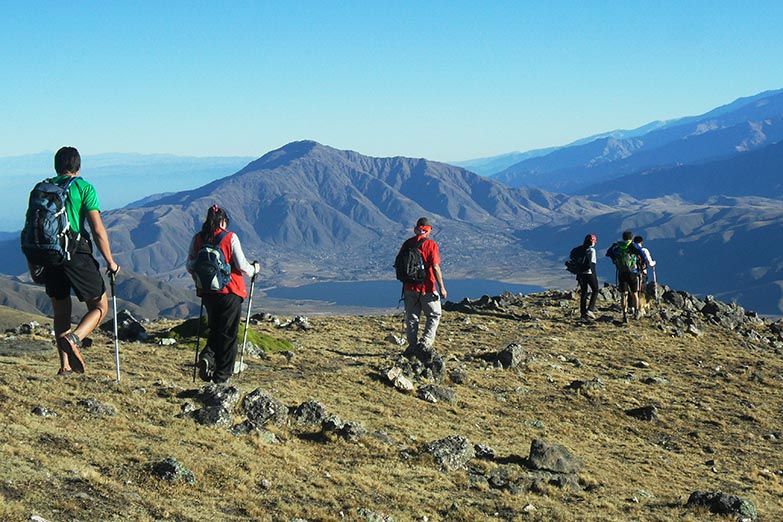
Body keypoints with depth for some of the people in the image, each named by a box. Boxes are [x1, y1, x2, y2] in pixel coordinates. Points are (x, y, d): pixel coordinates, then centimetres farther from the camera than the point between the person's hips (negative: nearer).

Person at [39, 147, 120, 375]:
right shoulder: (84, 187, -1)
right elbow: (98, 229, -8)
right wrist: (110, 261, 0)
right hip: (77, 254, -4)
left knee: (60, 312, 16)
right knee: (100, 306, 7)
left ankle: (65, 365, 11)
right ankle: (73, 338, -19)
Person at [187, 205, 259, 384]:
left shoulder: (198, 239, 1)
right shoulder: (230, 238, -10)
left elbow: (190, 266, 5)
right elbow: (242, 266, -12)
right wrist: (254, 269, 9)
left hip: (207, 292, 4)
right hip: (229, 292, -4)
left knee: (215, 329, 22)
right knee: (228, 334, 8)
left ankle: (207, 356, -5)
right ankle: (222, 375, 10)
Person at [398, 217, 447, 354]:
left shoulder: (407, 243, 4)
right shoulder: (431, 244, -10)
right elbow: (435, 267, -15)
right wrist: (442, 287, -11)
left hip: (410, 287, 4)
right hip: (427, 287, -4)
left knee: (411, 317, 11)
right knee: (434, 315, 10)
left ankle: (412, 346, 12)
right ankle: (426, 342, -3)